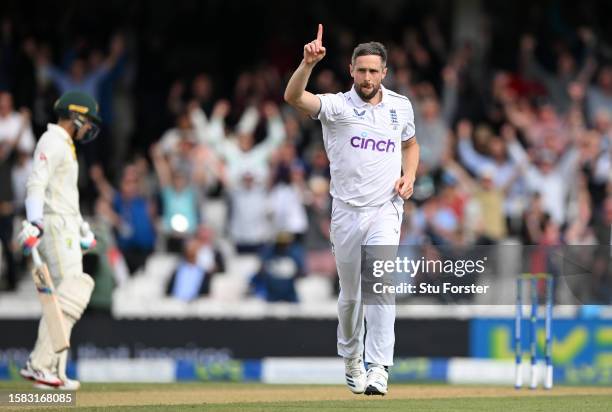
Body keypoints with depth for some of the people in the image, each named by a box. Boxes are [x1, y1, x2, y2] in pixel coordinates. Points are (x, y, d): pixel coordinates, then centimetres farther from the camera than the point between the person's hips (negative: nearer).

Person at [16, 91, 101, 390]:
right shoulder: (52, 142, -9)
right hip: (55, 227, -11)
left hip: (67, 228, 11)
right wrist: (34, 223, -34)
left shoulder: (65, 146, 23)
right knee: (69, 295, -17)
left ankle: (54, 371, 6)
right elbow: (37, 184, -22)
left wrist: (83, 230, 33)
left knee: (68, 297, 7)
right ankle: (40, 364, -21)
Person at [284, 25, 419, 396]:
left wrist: (409, 175, 3)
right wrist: (309, 63, -41)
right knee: (350, 293, 11)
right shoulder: (337, 106, -5)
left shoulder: (400, 107, 6)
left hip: (385, 210, 0)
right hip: (347, 212, 0)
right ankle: (351, 359, 35)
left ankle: (378, 369, -21)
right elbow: (294, 97, -23)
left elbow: (410, 144, 23)